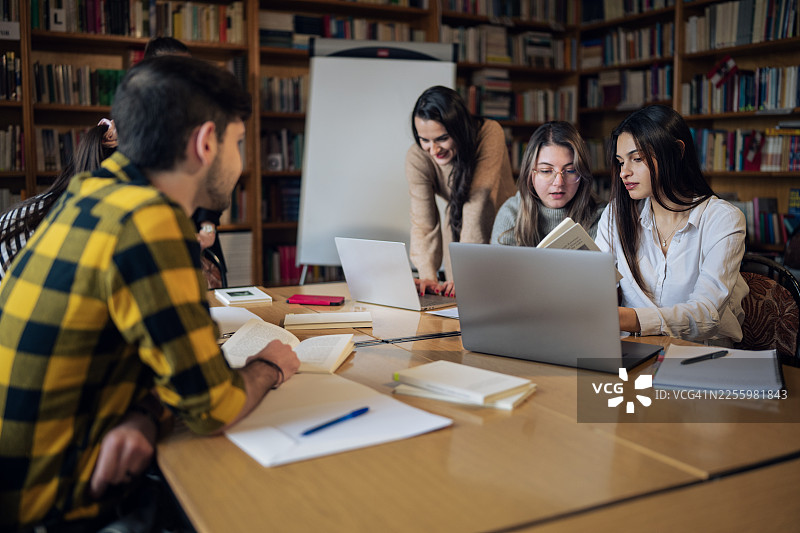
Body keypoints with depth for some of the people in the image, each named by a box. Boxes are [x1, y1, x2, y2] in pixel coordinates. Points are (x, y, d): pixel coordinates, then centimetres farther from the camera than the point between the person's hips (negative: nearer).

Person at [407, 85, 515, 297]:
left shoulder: (490, 134, -30)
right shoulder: (416, 158, -21)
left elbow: (478, 203, -36)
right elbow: (422, 223, -23)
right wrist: (428, 276, -38)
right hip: (457, 225, 2)